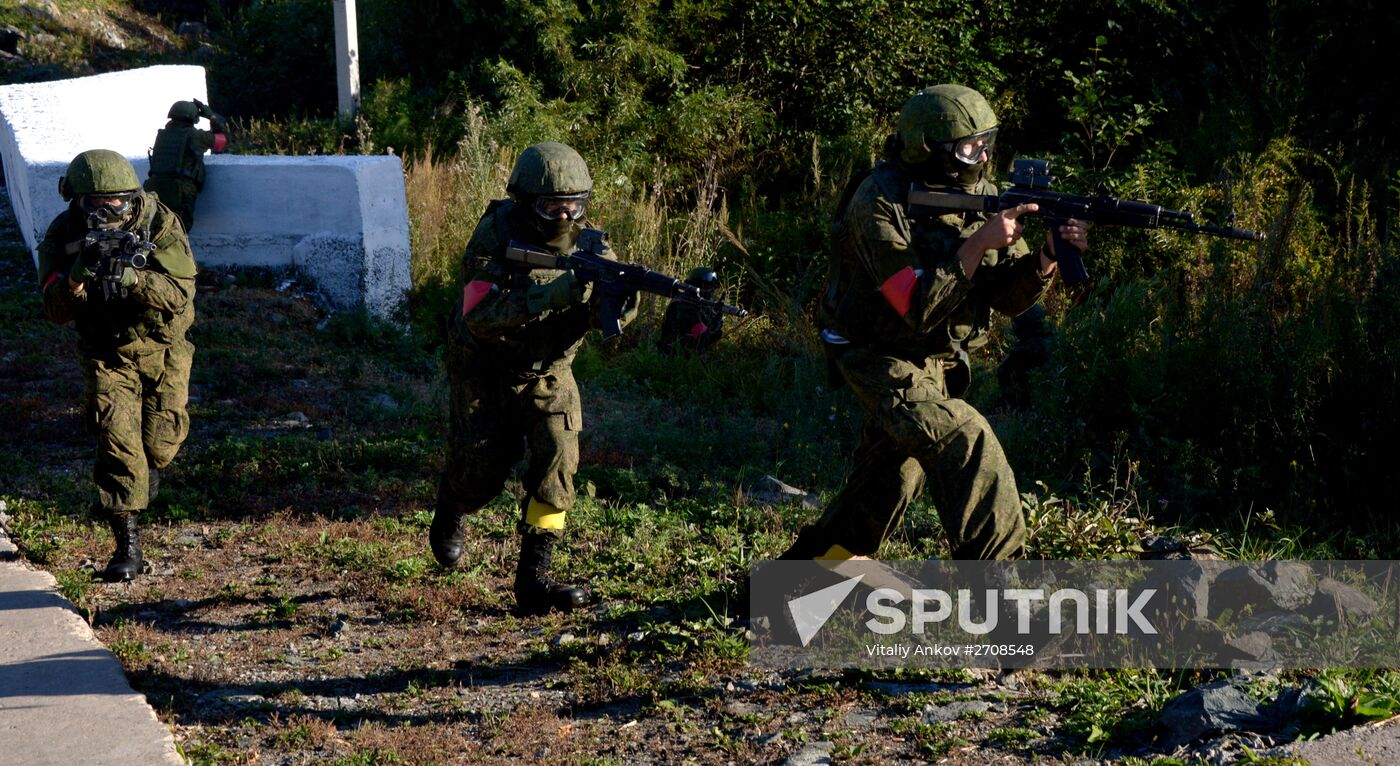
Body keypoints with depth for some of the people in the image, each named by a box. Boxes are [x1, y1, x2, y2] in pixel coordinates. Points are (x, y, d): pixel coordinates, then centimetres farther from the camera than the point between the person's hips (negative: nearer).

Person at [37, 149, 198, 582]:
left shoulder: (160, 225, -20)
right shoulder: (63, 234, -15)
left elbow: (180, 294, -27)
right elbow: (56, 311, -18)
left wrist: (136, 279, -45)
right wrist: (77, 278, -39)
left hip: (162, 348, 0)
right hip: (106, 352, 0)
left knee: (161, 440, 8)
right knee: (117, 441, -13)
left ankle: (151, 466, 47)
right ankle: (127, 546, -10)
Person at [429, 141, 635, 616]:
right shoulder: (494, 237, -25)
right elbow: (481, 316, -37)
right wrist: (549, 297, -48)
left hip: (548, 369, 3)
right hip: (486, 369, -3)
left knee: (557, 461, -13)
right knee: (482, 472, 0)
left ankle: (533, 578, -7)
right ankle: (449, 514, 38)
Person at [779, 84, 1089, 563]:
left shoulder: (980, 194, -5)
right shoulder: (879, 203, -24)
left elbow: (1008, 297, -4)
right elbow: (917, 307, -30)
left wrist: (1047, 258, -24)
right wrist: (978, 243, -33)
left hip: (937, 359, 7)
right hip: (882, 357, -7)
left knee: (890, 482, 17)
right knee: (967, 443, -24)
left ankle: (809, 562, 39)